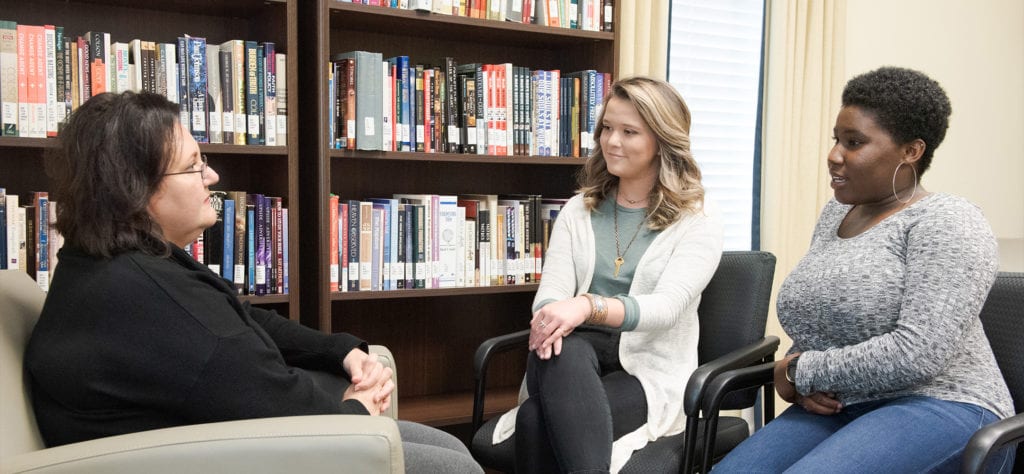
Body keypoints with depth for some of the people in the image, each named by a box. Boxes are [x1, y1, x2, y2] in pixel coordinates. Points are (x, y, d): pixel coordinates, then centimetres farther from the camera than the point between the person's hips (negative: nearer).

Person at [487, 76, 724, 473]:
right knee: (565, 350, -35)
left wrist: (588, 306, -34)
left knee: (536, 419, -32)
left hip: (650, 375, -3)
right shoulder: (577, 211, 13)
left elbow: (666, 306, -16)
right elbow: (551, 291, 0)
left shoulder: (698, 223, 1)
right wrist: (552, 316, -25)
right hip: (574, 363, 4)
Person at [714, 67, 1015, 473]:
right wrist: (804, 384, -4)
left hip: (938, 409, -6)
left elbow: (917, 353, -21)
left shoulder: (945, 223, -10)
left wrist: (800, 371, -12)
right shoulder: (835, 214, 13)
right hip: (834, 409, 6)